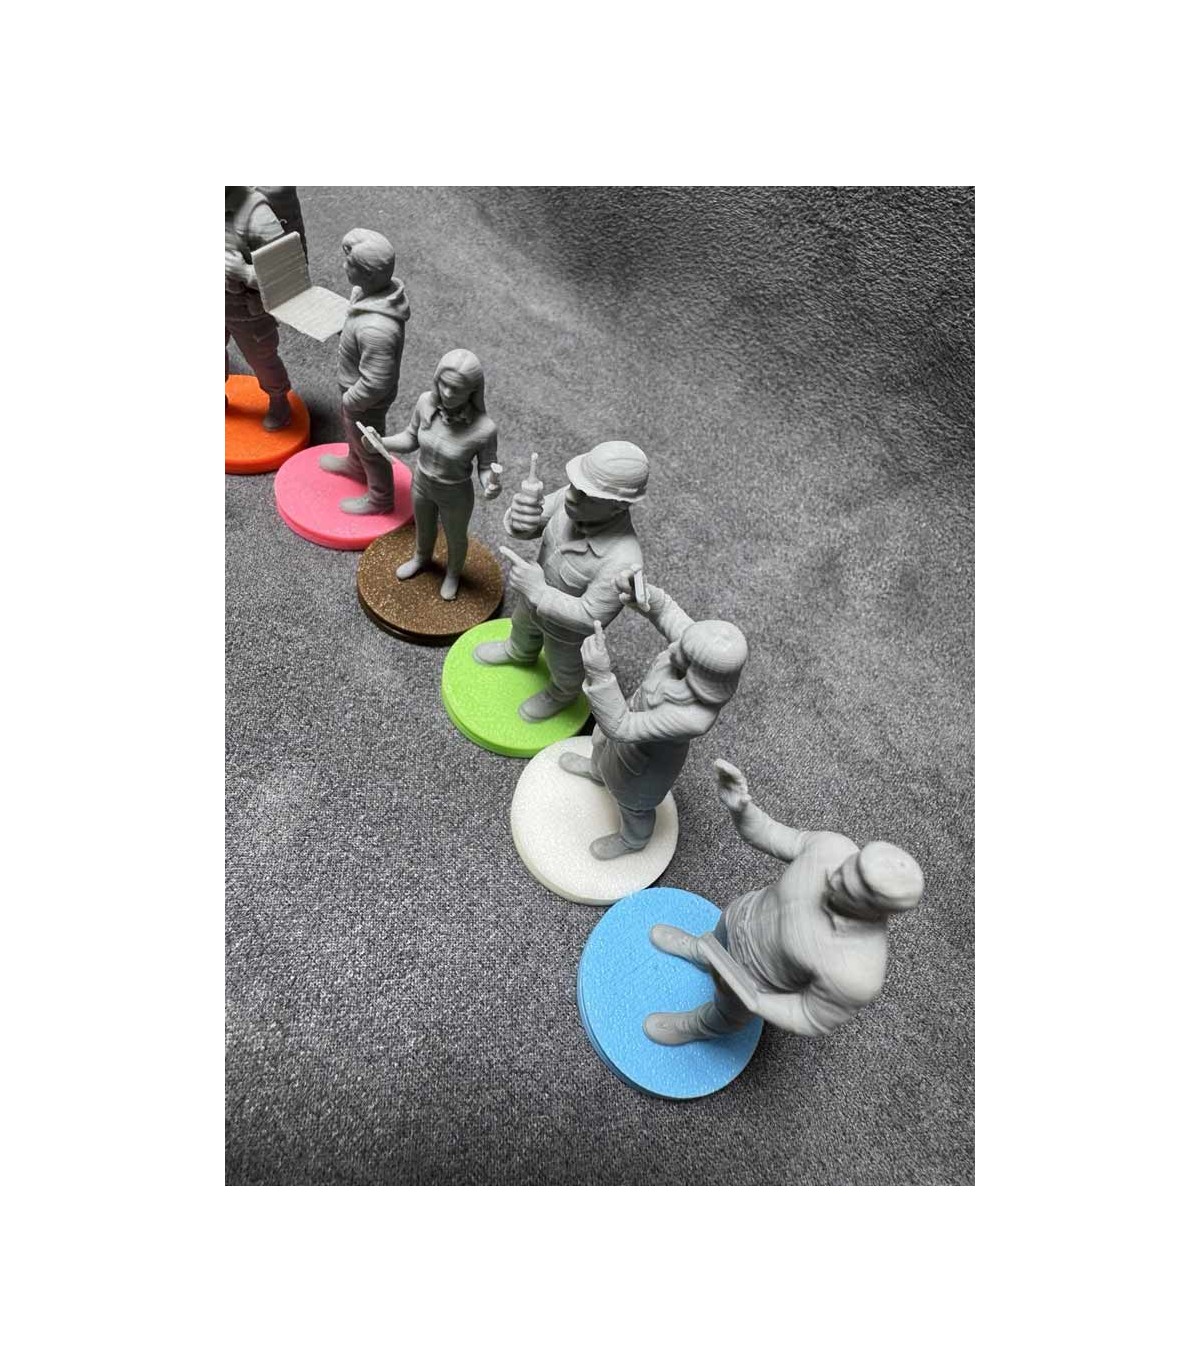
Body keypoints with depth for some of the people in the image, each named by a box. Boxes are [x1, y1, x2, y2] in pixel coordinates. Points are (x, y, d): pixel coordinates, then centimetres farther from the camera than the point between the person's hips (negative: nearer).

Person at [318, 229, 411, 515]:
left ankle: (379, 499, 41)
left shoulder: (376, 329, -41)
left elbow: (375, 383, -33)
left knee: (369, 448, 16)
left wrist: (350, 399, -15)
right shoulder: (385, 288, -14)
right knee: (351, 430, 33)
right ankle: (355, 466, 61)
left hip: (367, 398, -8)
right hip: (355, 386, 9)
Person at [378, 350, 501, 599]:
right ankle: (422, 558, 64)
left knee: (455, 538, 26)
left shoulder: (484, 428, -34)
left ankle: (453, 573, 58)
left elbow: (486, 467, -17)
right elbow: (411, 439, -5)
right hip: (422, 483, 4)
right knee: (423, 528, 31)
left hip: (456, 496, -3)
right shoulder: (426, 402, -22)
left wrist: (491, 486, -38)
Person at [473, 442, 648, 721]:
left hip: (569, 623, -5)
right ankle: (521, 652, 68)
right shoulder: (575, 498, -28)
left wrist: (536, 590, -38)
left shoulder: (621, 561, -44)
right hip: (539, 593, 5)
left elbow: (590, 618, -32)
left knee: (564, 666, 27)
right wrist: (520, 514, -43)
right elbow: (523, 527, -20)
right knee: (524, 624, 34)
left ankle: (562, 694, 61)